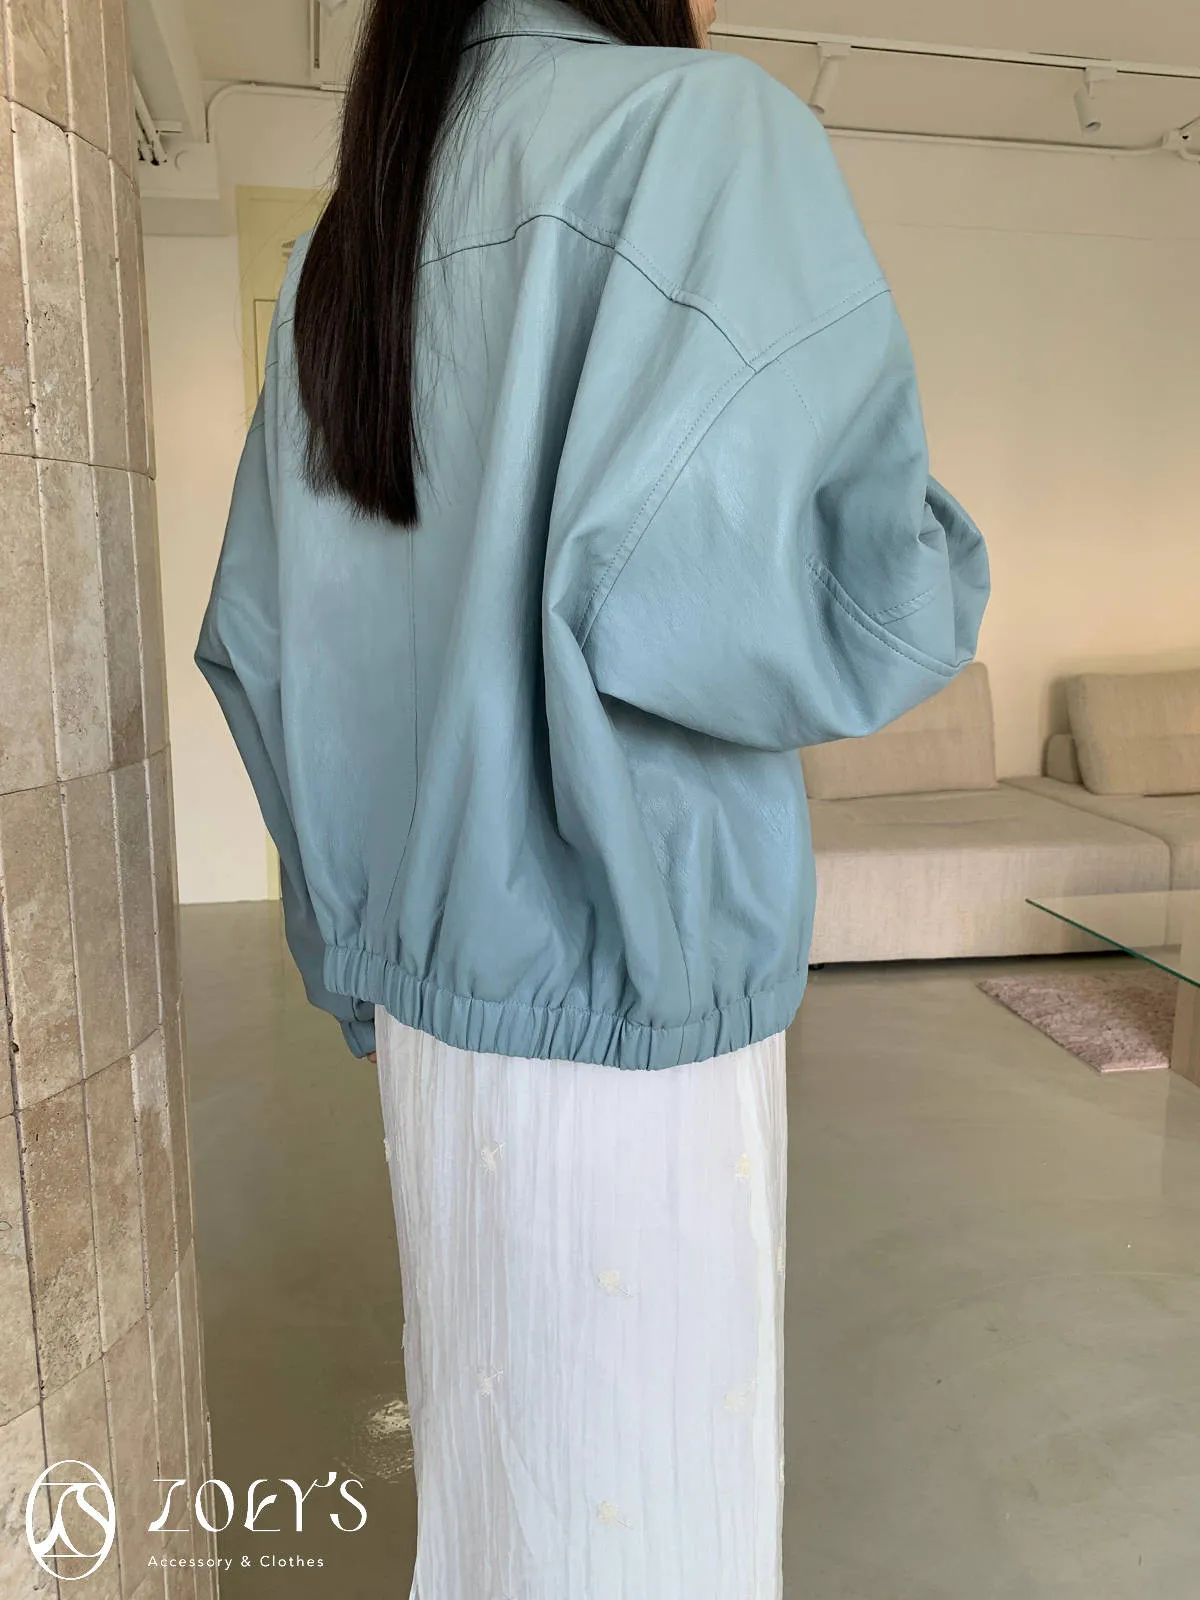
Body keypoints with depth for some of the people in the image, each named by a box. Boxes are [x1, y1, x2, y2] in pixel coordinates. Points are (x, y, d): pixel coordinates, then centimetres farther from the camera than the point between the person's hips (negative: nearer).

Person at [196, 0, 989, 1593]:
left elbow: (259, 637, 11)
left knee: (492, 1472, 24)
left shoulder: (349, 239, 11)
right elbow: (691, 591, -26)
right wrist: (937, 566, -5)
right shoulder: (702, 129, -11)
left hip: (443, 990, 8)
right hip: (625, 1005, -7)